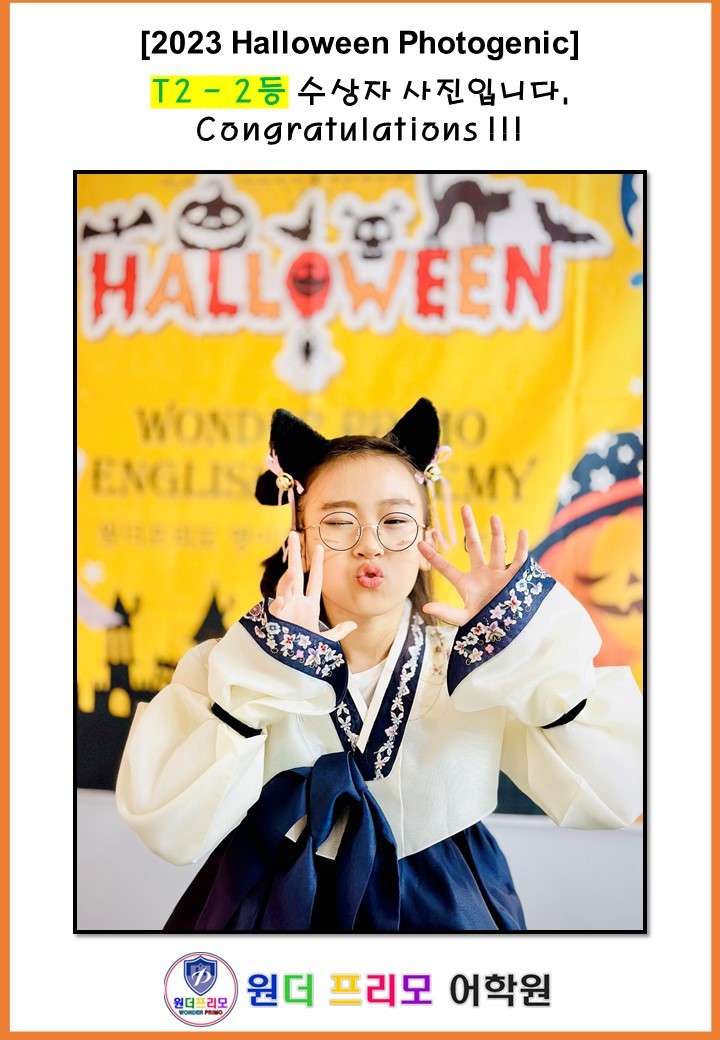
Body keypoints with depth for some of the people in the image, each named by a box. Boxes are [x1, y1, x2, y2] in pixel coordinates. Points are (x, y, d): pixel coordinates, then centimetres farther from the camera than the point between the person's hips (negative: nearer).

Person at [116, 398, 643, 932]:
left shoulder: (477, 663, -5)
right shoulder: (236, 663, -7)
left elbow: (614, 799, -12)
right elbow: (168, 831, -19)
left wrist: (542, 654, -20)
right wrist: (256, 684, -25)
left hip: (443, 910, 1)